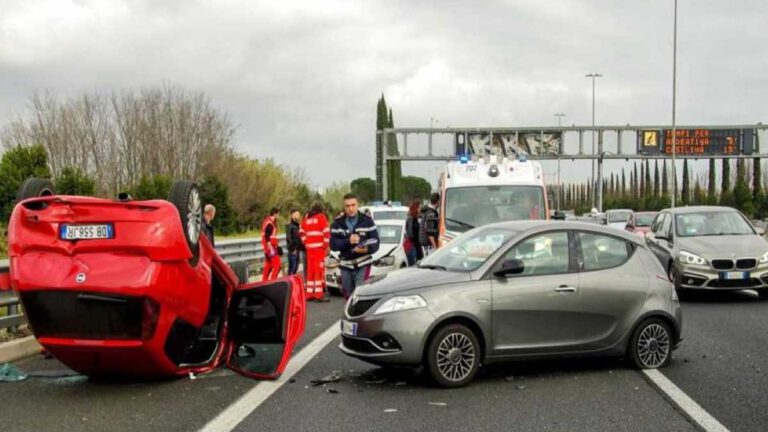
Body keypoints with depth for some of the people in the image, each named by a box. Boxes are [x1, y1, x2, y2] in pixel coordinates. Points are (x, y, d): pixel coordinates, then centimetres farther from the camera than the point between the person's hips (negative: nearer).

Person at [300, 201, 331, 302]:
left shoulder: (307, 217, 14)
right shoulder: (321, 217, -4)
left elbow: (301, 232, 18)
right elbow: (326, 232, -14)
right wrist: (326, 245, -5)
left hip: (309, 247, 6)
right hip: (319, 247, -6)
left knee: (310, 270, 11)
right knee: (319, 270, -5)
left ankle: (309, 293, 15)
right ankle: (319, 294, -9)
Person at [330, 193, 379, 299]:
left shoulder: (367, 221, 2)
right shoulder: (338, 223, 6)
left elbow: (375, 242, -4)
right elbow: (333, 244, -3)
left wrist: (367, 248, -26)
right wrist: (348, 241, -20)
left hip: (363, 265, -3)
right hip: (346, 266, 3)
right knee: (349, 296, 13)